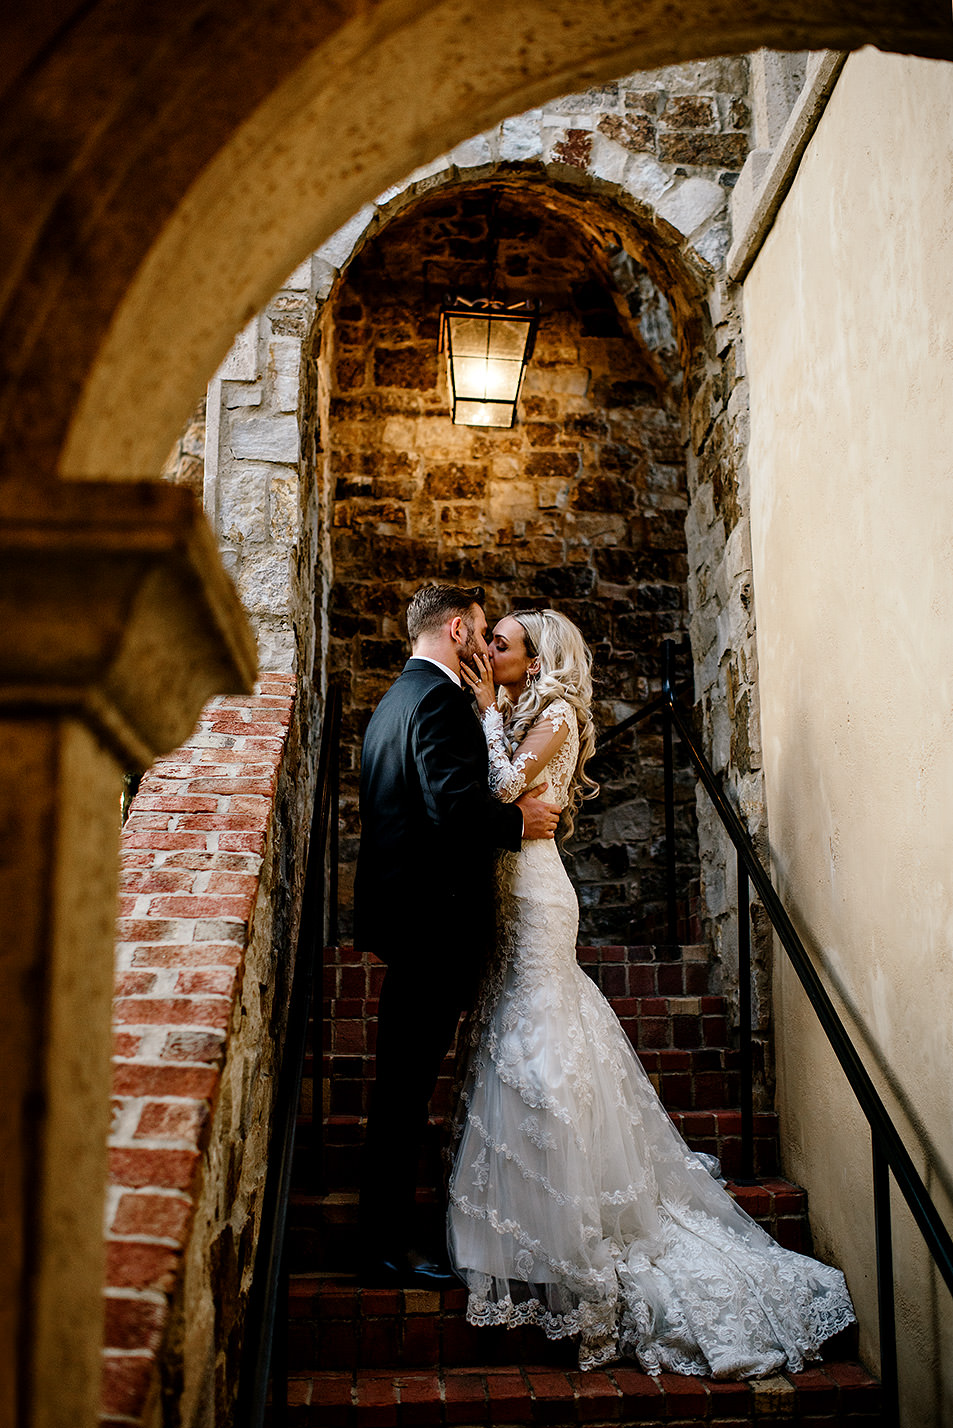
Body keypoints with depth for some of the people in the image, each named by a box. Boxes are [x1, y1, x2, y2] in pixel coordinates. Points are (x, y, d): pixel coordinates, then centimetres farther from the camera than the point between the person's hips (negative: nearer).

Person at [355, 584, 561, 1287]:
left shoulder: (394, 700, 19)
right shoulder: (440, 697, -13)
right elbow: (456, 806, -24)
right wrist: (521, 818, -8)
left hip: (401, 909, 11)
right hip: (435, 913, -10)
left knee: (404, 1082, 17)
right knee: (407, 1084, -3)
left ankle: (388, 1234, 28)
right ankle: (390, 1249, 7)